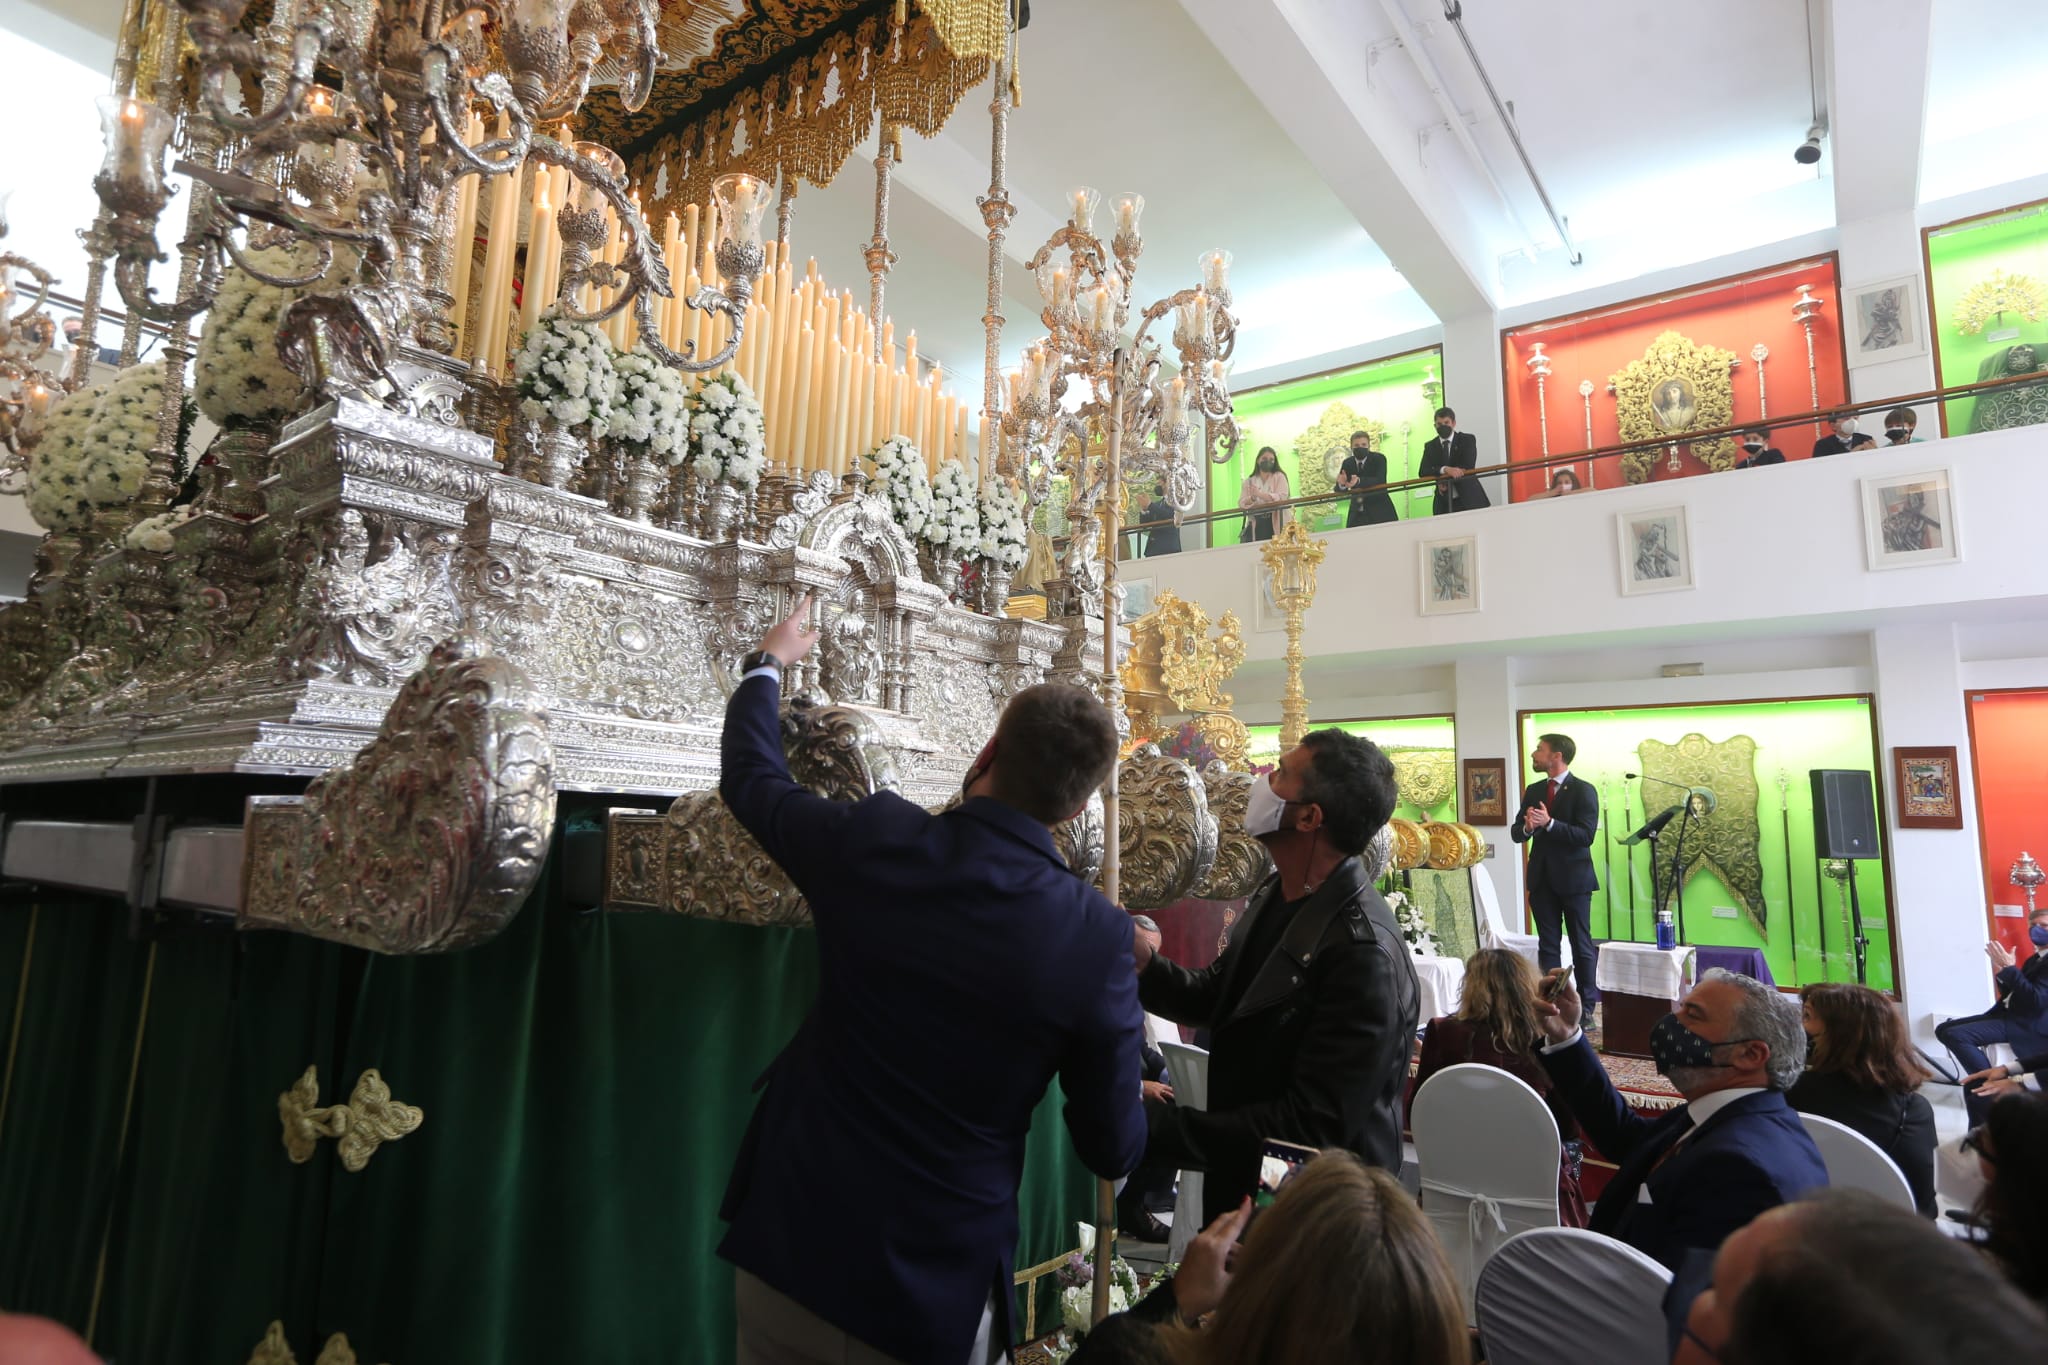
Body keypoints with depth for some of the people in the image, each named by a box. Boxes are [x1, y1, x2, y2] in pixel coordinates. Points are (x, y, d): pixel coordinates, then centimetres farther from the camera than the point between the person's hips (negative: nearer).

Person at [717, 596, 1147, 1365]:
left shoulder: (871, 841, -15)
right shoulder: (1099, 937, -18)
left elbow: (750, 774, 6)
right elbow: (1111, 1151, -8)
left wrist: (770, 662, 22)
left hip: (788, 1237, 3)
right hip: (937, 1283, -2)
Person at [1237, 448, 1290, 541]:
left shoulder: (1279, 477, 6)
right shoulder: (1249, 481, 13)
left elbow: (1281, 498, -10)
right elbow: (1241, 503, 3)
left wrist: (1260, 494, -21)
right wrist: (1252, 498, -19)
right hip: (1256, 527, 2)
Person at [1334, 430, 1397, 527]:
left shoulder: (1379, 459, -7)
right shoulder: (1347, 463, 4)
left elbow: (1380, 481, -23)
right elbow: (1339, 490, -2)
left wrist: (1359, 481, -41)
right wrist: (1341, 483, -29)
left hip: (1379, 511, -3)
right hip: (1357, 514, 3)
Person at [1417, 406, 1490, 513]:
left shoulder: (1467, 440, 5)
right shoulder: (1430, 446, 11)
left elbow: (1468, 467, -8)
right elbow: (1422, 472, -5)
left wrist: (1446, 481, -14)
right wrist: (1445, 469, -21)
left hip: (1468, 498, -1)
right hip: (1444, 502, 1)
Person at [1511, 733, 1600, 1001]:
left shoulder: (1583, 791, -7)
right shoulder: (1533, 791, 10)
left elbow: (1586, 835, -17)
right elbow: (1515, 833, 8)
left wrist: (1549, 823, -26)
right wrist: (1527, 828, -15)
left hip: (1574, 878, -5)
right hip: (1542, 878, 5)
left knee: (1582, 944, 4)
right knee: (1547, 945, 8)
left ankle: (1587, 1005, 13)